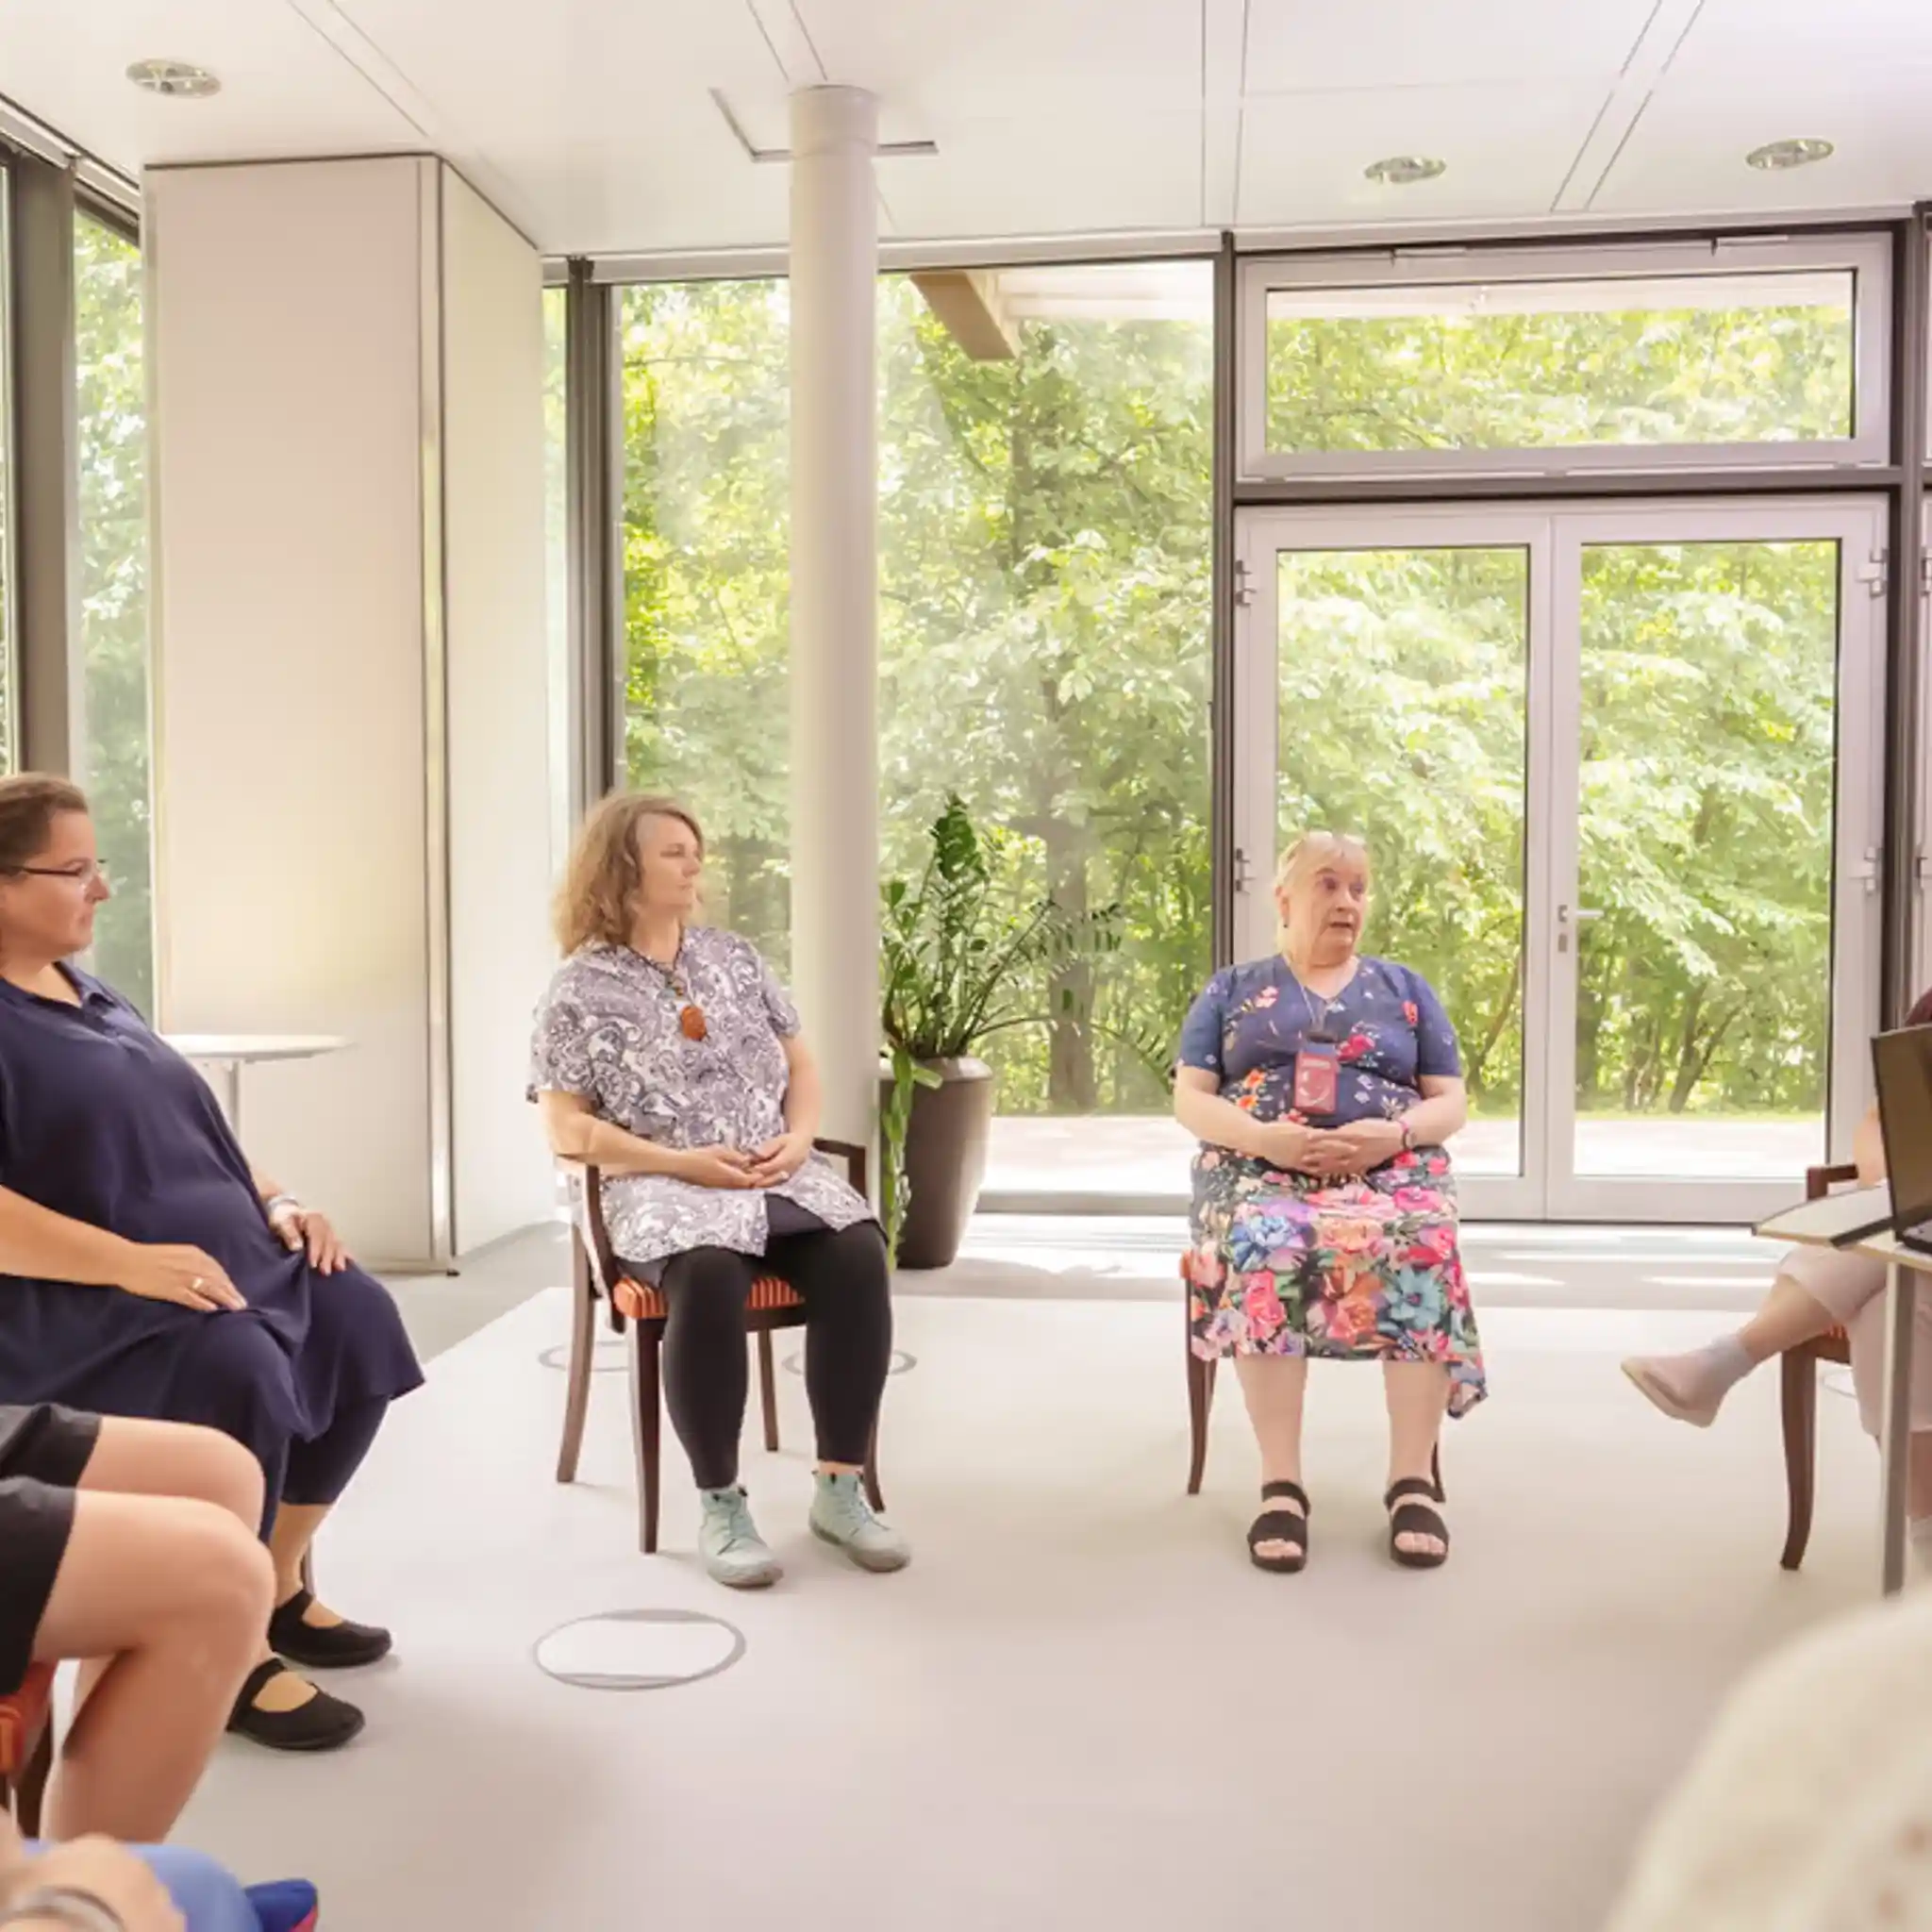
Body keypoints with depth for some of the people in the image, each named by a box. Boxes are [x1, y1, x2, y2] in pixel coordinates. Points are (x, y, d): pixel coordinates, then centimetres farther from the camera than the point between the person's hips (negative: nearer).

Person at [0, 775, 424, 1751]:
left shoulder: (88, 993, 18)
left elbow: (186, 1133, 21)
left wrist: (276, 1203, 5)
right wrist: (130, 1263, -29)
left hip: (207, 1255, 8)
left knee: (357, 1319, -11)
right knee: (232, 1367, -33)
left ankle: (279, 1589, 4)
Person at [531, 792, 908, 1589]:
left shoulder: (734, 956, 15)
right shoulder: (580, 990, 2)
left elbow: (799, 1066, 18)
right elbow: (567, 1131, -3)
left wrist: (798, 1138, -4)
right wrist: (683, 1162, -15)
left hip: (778, 1175, 4)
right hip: (663, 1190, -4)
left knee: (858, 1254, -27)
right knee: (709, 1275, -38)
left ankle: (840, 1488, -16)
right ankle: (721, 1506, -21)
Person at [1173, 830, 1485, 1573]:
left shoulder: (1405, 988, 23)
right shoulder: (1232, 989, 20)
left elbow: (1451, 1103, 15)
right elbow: (1190, 1101, 10)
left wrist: (1394, 1134, -8)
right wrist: (1263, 1137, -11)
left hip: (1391, 1166, 1)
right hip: (1260, 1167, -1)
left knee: (1422, 1244, -35)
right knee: (1267, 1246, -37)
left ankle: (1413, 1479, -30)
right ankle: (1280, 1483, -34)